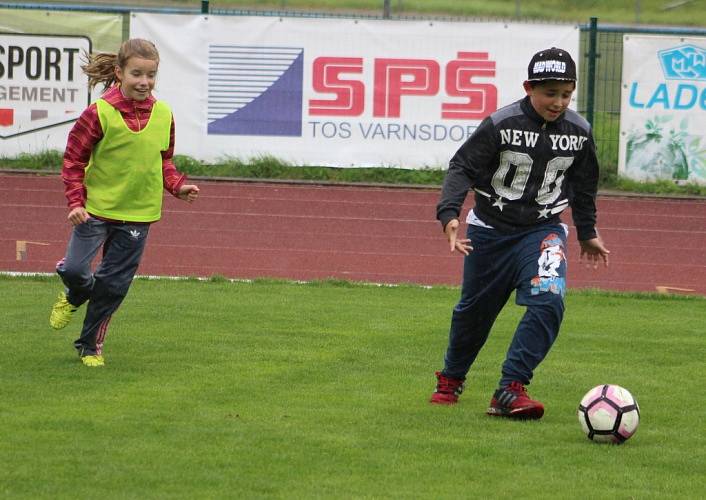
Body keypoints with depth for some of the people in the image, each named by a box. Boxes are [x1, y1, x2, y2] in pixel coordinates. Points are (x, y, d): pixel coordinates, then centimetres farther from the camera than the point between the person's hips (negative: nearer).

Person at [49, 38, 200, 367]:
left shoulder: (163, 114, 1)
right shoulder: (99, 113, -12)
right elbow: (74, 159, -5)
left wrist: (177, 186, -2)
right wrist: (75, 201, -13)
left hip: (137, 214, 3)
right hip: (95, 207, -3)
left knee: (114, 284, 5)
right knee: (74, 269, -12)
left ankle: (90, 345, 23)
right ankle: (74, 297, 27)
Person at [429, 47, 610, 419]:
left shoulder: (578, 132, -4)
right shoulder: (501, 124, -16)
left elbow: (583, 187, 12)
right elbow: (463, 168, -15)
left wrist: (587, 234, 22)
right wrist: (449, 213, -31)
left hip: (544, 230, 2)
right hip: (490, 230, -2)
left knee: (548, 302, -22)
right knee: (475, 309, 12)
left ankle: (510, 391, -22)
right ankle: (451, 379, 39)